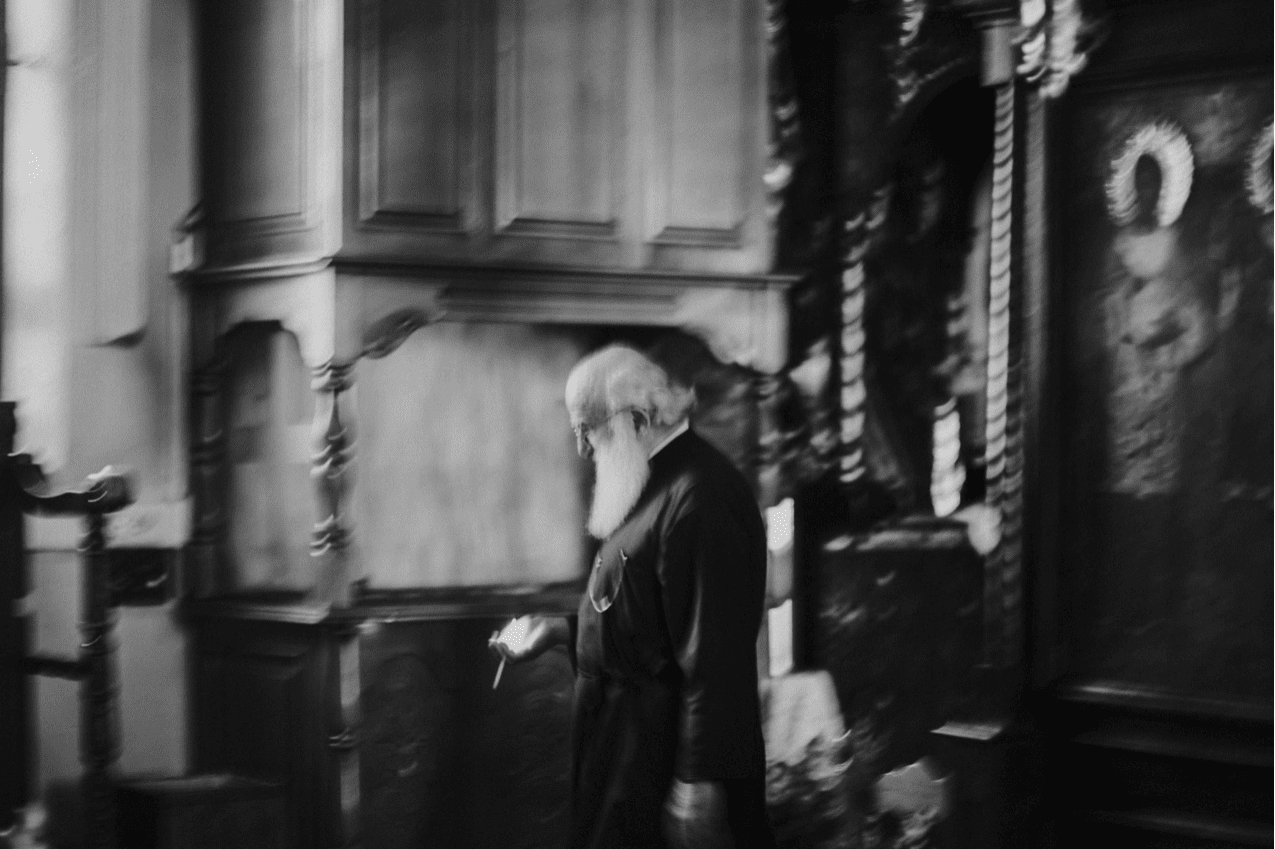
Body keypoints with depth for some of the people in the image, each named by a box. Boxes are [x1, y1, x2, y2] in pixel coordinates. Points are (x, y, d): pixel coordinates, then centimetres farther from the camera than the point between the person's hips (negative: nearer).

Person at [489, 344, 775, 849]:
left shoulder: (702, 498, -21)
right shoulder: (653, 487, 12)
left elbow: (714, 654, -24)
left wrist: (699, 780, -24)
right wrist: (561, 631, 13)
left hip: (666, 750, -10)